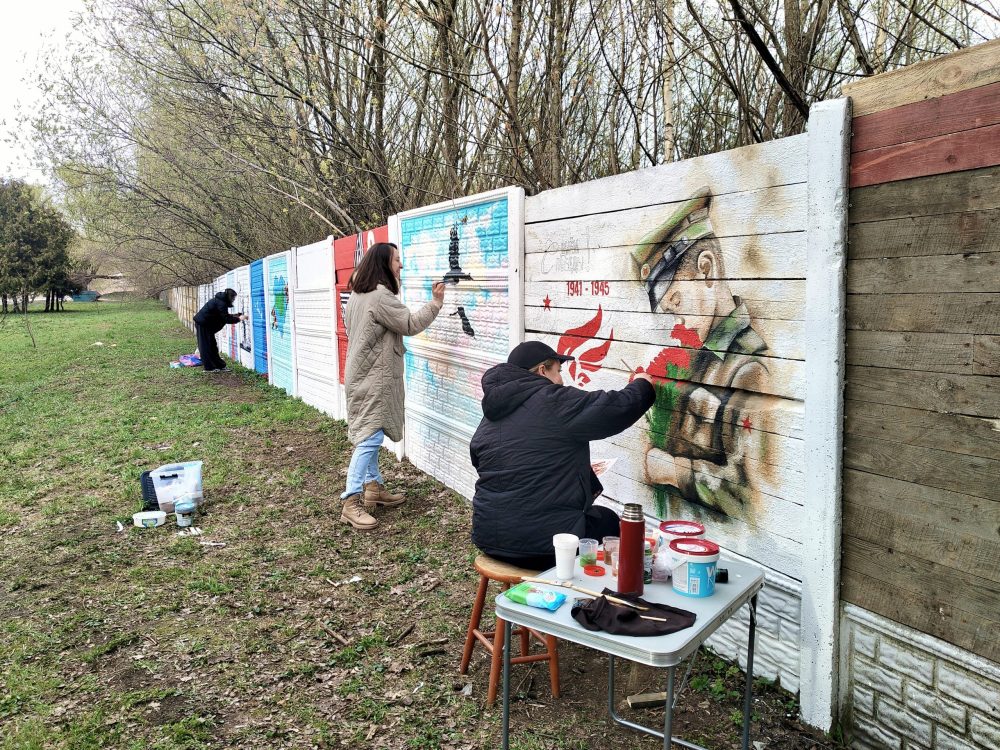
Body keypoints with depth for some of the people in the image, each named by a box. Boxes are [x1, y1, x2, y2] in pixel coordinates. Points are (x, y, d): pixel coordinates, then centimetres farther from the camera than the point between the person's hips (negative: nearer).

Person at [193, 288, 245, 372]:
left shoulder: (220, 300, 11)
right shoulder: (221, 303, -20)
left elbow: (223, 315, 17)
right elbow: (226, 319, -22)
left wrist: (235, 316, 9)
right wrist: (238, 319, -12)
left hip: (203, 323, 10)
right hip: (203, 324, -10)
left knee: (212, 345, 11)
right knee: (207, 346, -3)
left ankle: (219, 366, 15)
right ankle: (209, 367, 2)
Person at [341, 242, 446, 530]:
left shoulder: (358, 294, 14)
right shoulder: (381, 295, -18)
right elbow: (410, 325, -16)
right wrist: (435, 303, -7)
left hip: (362, 374, 11)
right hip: (374, 378, -11)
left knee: (370, 436, 16)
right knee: (370, 438, -11)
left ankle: (373, 487, 25)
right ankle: (351, 504, -11)